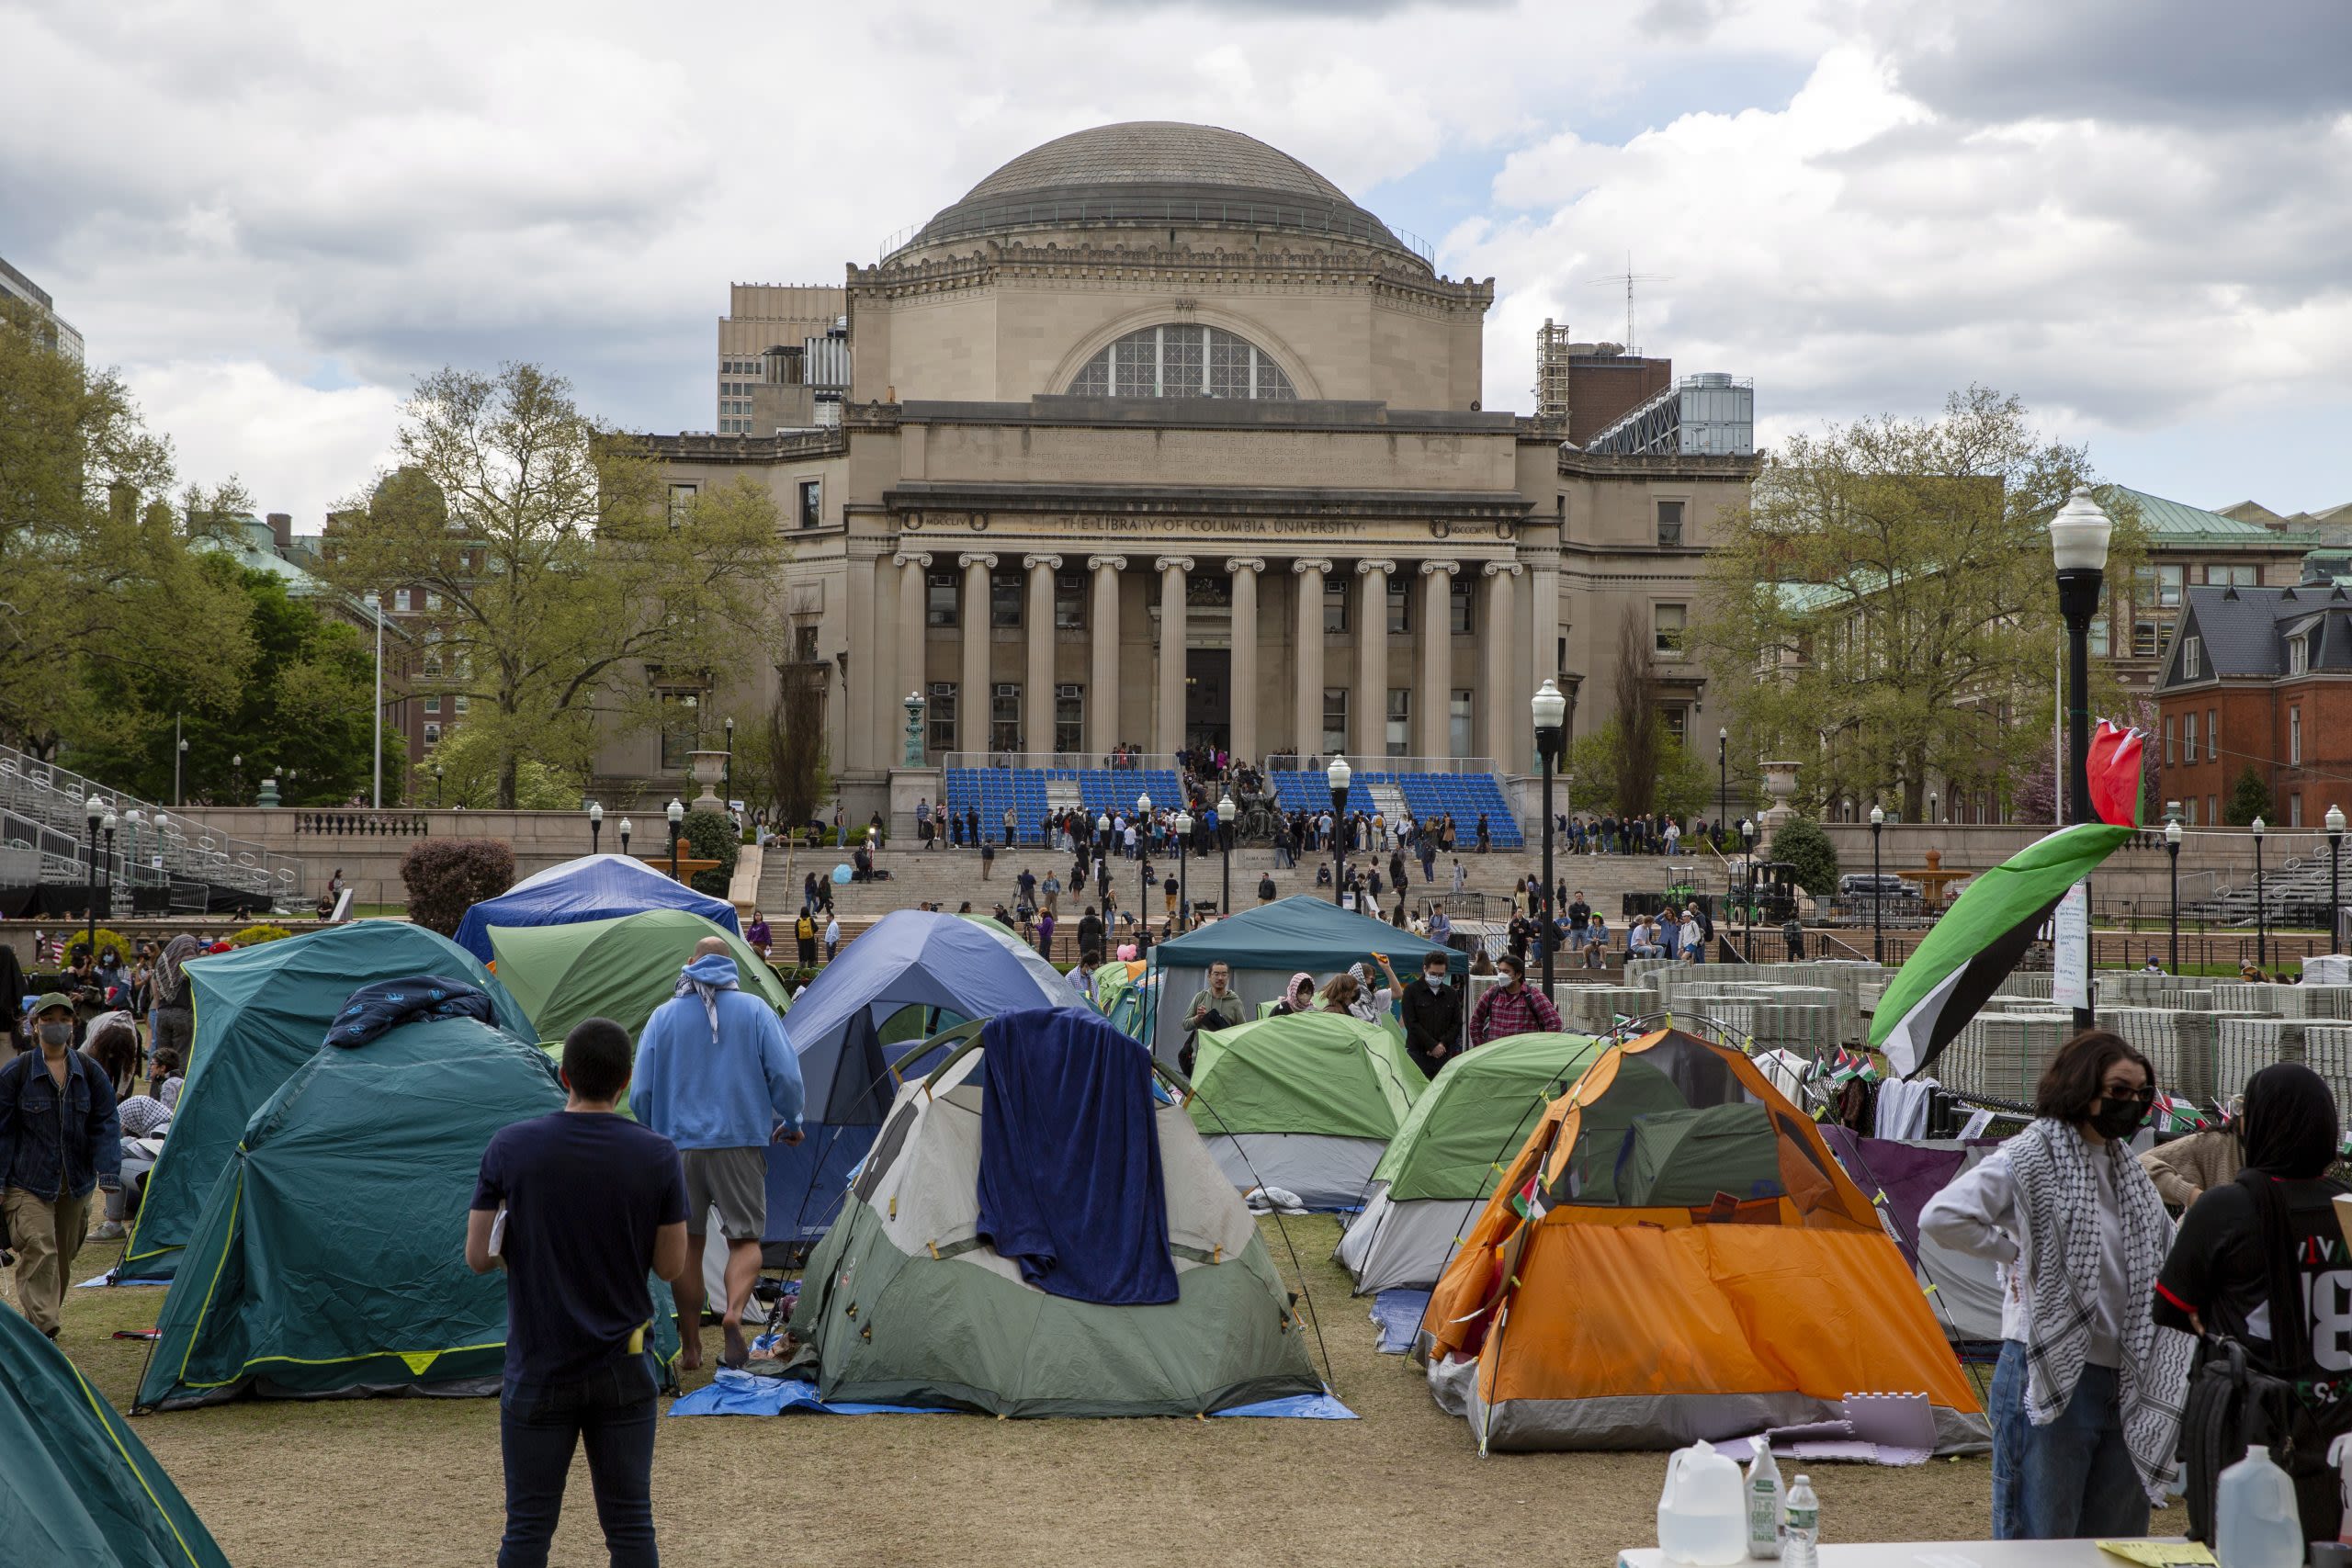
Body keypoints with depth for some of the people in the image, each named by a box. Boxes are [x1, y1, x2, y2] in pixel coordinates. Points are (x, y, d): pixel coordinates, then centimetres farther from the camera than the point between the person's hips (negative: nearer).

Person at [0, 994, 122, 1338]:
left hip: (76, 1185, 4)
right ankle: (41, 1327, -20)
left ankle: (39, 1320, 31)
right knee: (39, 1250, -17)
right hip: (29, 1183, -4)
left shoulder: (90, 1073, 3)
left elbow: (106, 1125, 3)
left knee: (63, 1254, 13)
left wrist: (108, 1173, -8)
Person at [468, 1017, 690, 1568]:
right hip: (624, 1372, 1)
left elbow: (477, 1257, -2)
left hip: (538, 1371, 0)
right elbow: (672, 1267, -1)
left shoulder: (509, 1148, -7)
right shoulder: (657, 1155, -7)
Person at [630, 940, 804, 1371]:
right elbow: (784, 1074, -2)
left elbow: (641, 1091, 5)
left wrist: (654, 1134, 24)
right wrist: (789, 1124, 15)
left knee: (685, 1245, 11)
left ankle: (691, 1348, 14)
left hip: (677, 1145, 1)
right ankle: (734, 1312, -23)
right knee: (745, 1238, 5)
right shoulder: (754, 1010, 1)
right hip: (740, 1142, -1)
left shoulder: (663, 1017, 5)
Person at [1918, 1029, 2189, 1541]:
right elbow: (1941, 1218, -20)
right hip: (2050, 1380, -8)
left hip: (2123, 1385, 8)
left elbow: (2164, 1245, 29)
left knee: (2121, 1540, 12)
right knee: (2040, 1542, -3)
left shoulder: (2130, 1171, 15)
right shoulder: (2031, 1157, -9)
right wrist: (2014, 1250, -11)